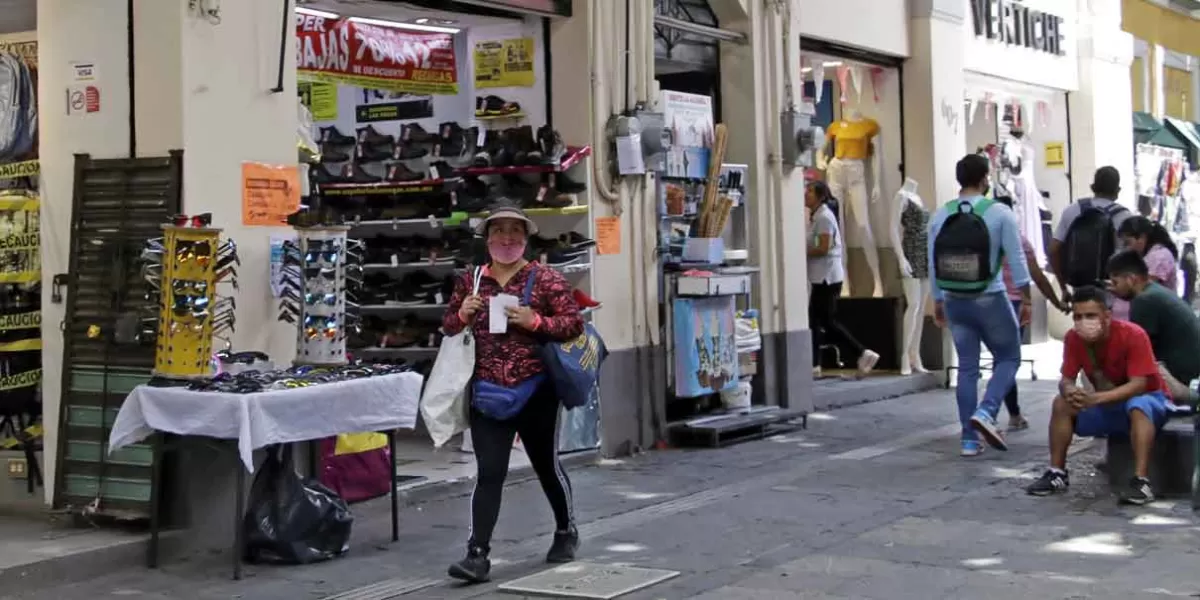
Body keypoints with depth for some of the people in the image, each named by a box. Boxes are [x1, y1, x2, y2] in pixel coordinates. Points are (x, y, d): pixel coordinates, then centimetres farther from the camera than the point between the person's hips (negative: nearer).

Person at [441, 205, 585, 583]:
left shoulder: (546, 279, -4)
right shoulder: (470, 280, 6)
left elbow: (575, 324, -8)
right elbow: (448, 327, 14)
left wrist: (534, 321, -21)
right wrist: (463, 313, -8)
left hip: (535, 391, -2)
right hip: (487, 393, 2)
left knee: (546, 465, 14)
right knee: (489, 474, -4)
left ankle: (566, 531, 37)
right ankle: (477, 554, -4)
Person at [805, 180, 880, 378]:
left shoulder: (824, 217, -14)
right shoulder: (817, 216, 15)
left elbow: (823, 248, -20)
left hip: (827, 276, -10)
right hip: (821, 276, 10)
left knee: (828, 321, -6)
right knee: (814, 319, 8)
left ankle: (864, 354, -2)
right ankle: (815, 366, 11)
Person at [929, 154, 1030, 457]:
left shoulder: (940, 216, 3)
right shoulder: (1000, 213, -7)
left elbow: (934, 263, 7)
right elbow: (1017, 259, -7)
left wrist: (937, 301, 17)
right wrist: (1025, 299, 0)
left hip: (955, 301, 4)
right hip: (990, 299, -4)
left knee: (967, 367, 10)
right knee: (1008, 358, 13)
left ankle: (969, 438, 9)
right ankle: (985, 412, -11)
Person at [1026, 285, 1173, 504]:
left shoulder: (1133, 335, -27)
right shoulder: (1074, 338, -13)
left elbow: (1139, 384, -32)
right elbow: (1066, 379, -11)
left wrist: (1095, 399, -45)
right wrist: (1070, 392, -38)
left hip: (1149, 399, -5)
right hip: (1107, 407, 5)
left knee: (1138, 405, -38)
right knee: (1061, 403, -16)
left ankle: (1141, 482, -41)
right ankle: (1057, 473, -10)